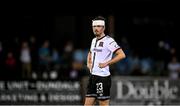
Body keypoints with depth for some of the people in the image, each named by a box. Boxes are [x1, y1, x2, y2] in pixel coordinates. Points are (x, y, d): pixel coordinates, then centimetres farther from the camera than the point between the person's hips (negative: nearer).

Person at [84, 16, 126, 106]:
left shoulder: (108, 40, -11)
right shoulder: (94, 40, 15)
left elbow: (122, 55, -19)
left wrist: (106, 63, -19)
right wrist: (88, 63, 16)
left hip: (103, 77, -8)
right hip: (92, 76, 8)